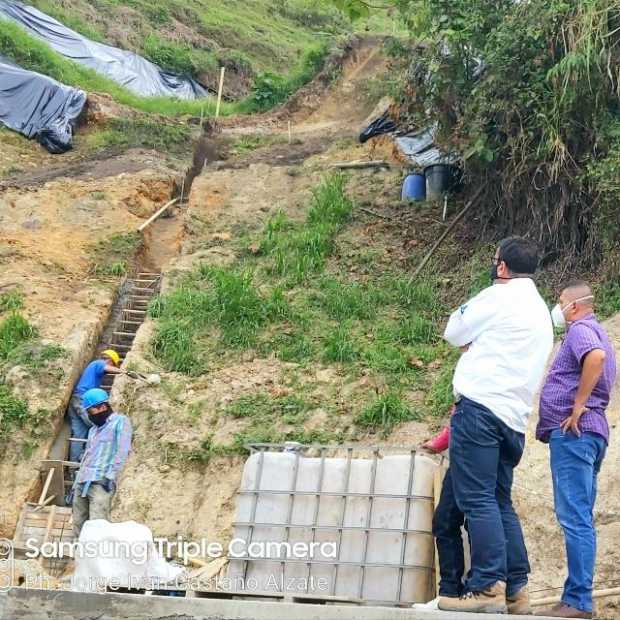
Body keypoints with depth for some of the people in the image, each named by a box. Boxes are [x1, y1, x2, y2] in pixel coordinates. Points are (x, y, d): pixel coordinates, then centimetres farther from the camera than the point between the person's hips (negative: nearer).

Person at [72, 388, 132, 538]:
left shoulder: (120, 421, 1)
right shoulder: (94, 429, 25)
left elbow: (122, 451, -9)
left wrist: (110, 476, -18)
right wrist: (77, 483, 20)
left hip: (101, 482, -8)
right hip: (82, 483, 8)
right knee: (79, 525, 3)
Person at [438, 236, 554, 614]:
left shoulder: (501, 296, -3)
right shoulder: (542, 313, 23)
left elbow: (454, 333, 4)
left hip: (482, 407, -9)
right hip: (514, 417, 9)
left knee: (477, 499, -10)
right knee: (500, 502, 12)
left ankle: (488, 588, -16)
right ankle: (516, 590, 10)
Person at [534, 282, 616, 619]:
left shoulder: (580, 330, -7)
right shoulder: (595, 334, 25)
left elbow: (597, 356, -28)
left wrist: (578, 405, -23)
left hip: (573, 431, -11)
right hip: (589, 432, 11)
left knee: (574, 517, -12)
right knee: (579, 518, 10)